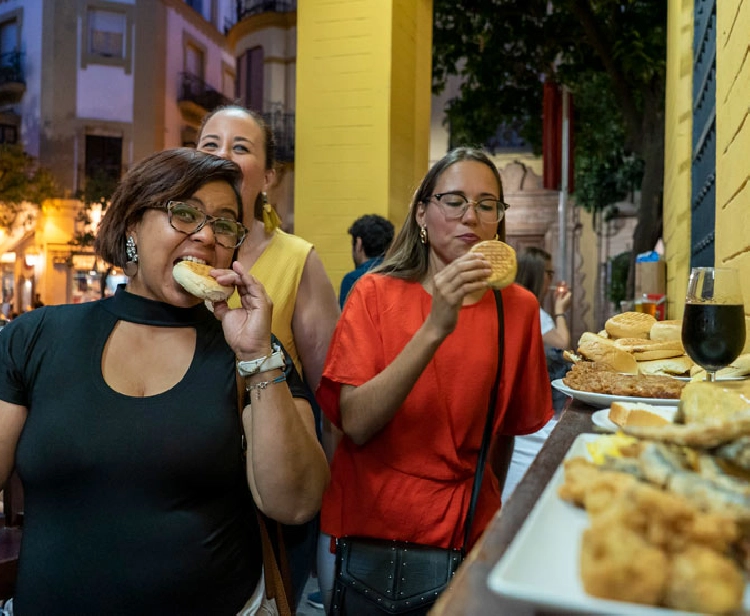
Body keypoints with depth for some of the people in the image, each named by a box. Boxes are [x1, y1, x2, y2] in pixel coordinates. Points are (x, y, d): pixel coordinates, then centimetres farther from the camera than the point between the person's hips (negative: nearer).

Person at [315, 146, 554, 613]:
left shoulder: (518, 307, -4)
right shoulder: (376, 292, -10)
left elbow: (509, 426, 7)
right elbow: (356, 425, -22)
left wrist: (488, 508, 10)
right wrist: (435, 329, -31)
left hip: (468, 527, 2)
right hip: (366, 522, -1)